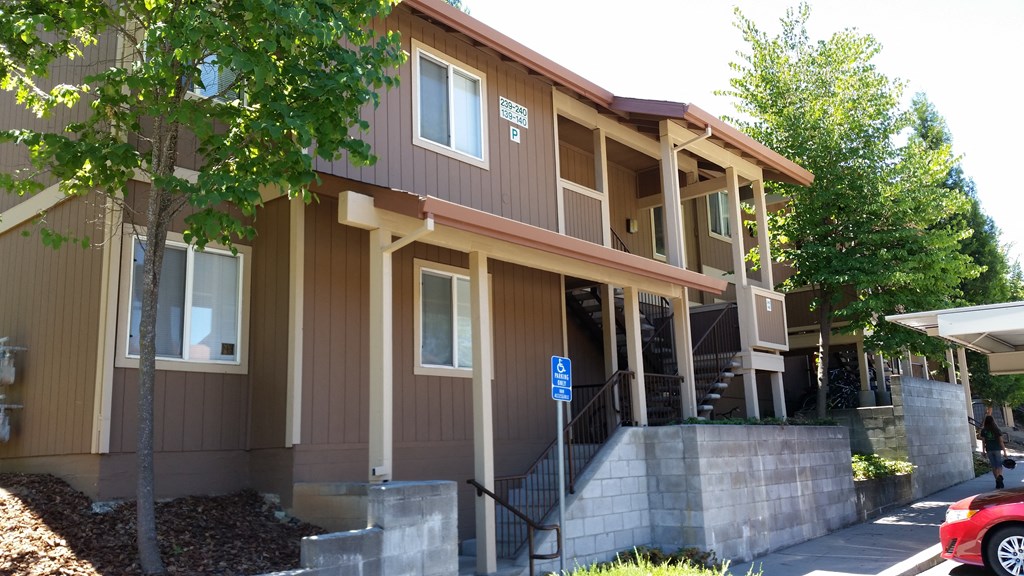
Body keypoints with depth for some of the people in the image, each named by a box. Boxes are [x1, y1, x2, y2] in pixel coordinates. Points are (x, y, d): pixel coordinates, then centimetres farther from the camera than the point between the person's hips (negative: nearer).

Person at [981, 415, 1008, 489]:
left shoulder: (983, 431, -2)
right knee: (999, 465, 2)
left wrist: (983, 451, 7)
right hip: (997, 449, -1)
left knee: (994, 466, 9)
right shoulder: (997, 430, -4)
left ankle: (998, 481, 10)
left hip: (989, 450, 1)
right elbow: (1001, 441, -4)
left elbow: (983, 441, -1)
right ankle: (1000, 476, -27)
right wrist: (1004, 452, -1)